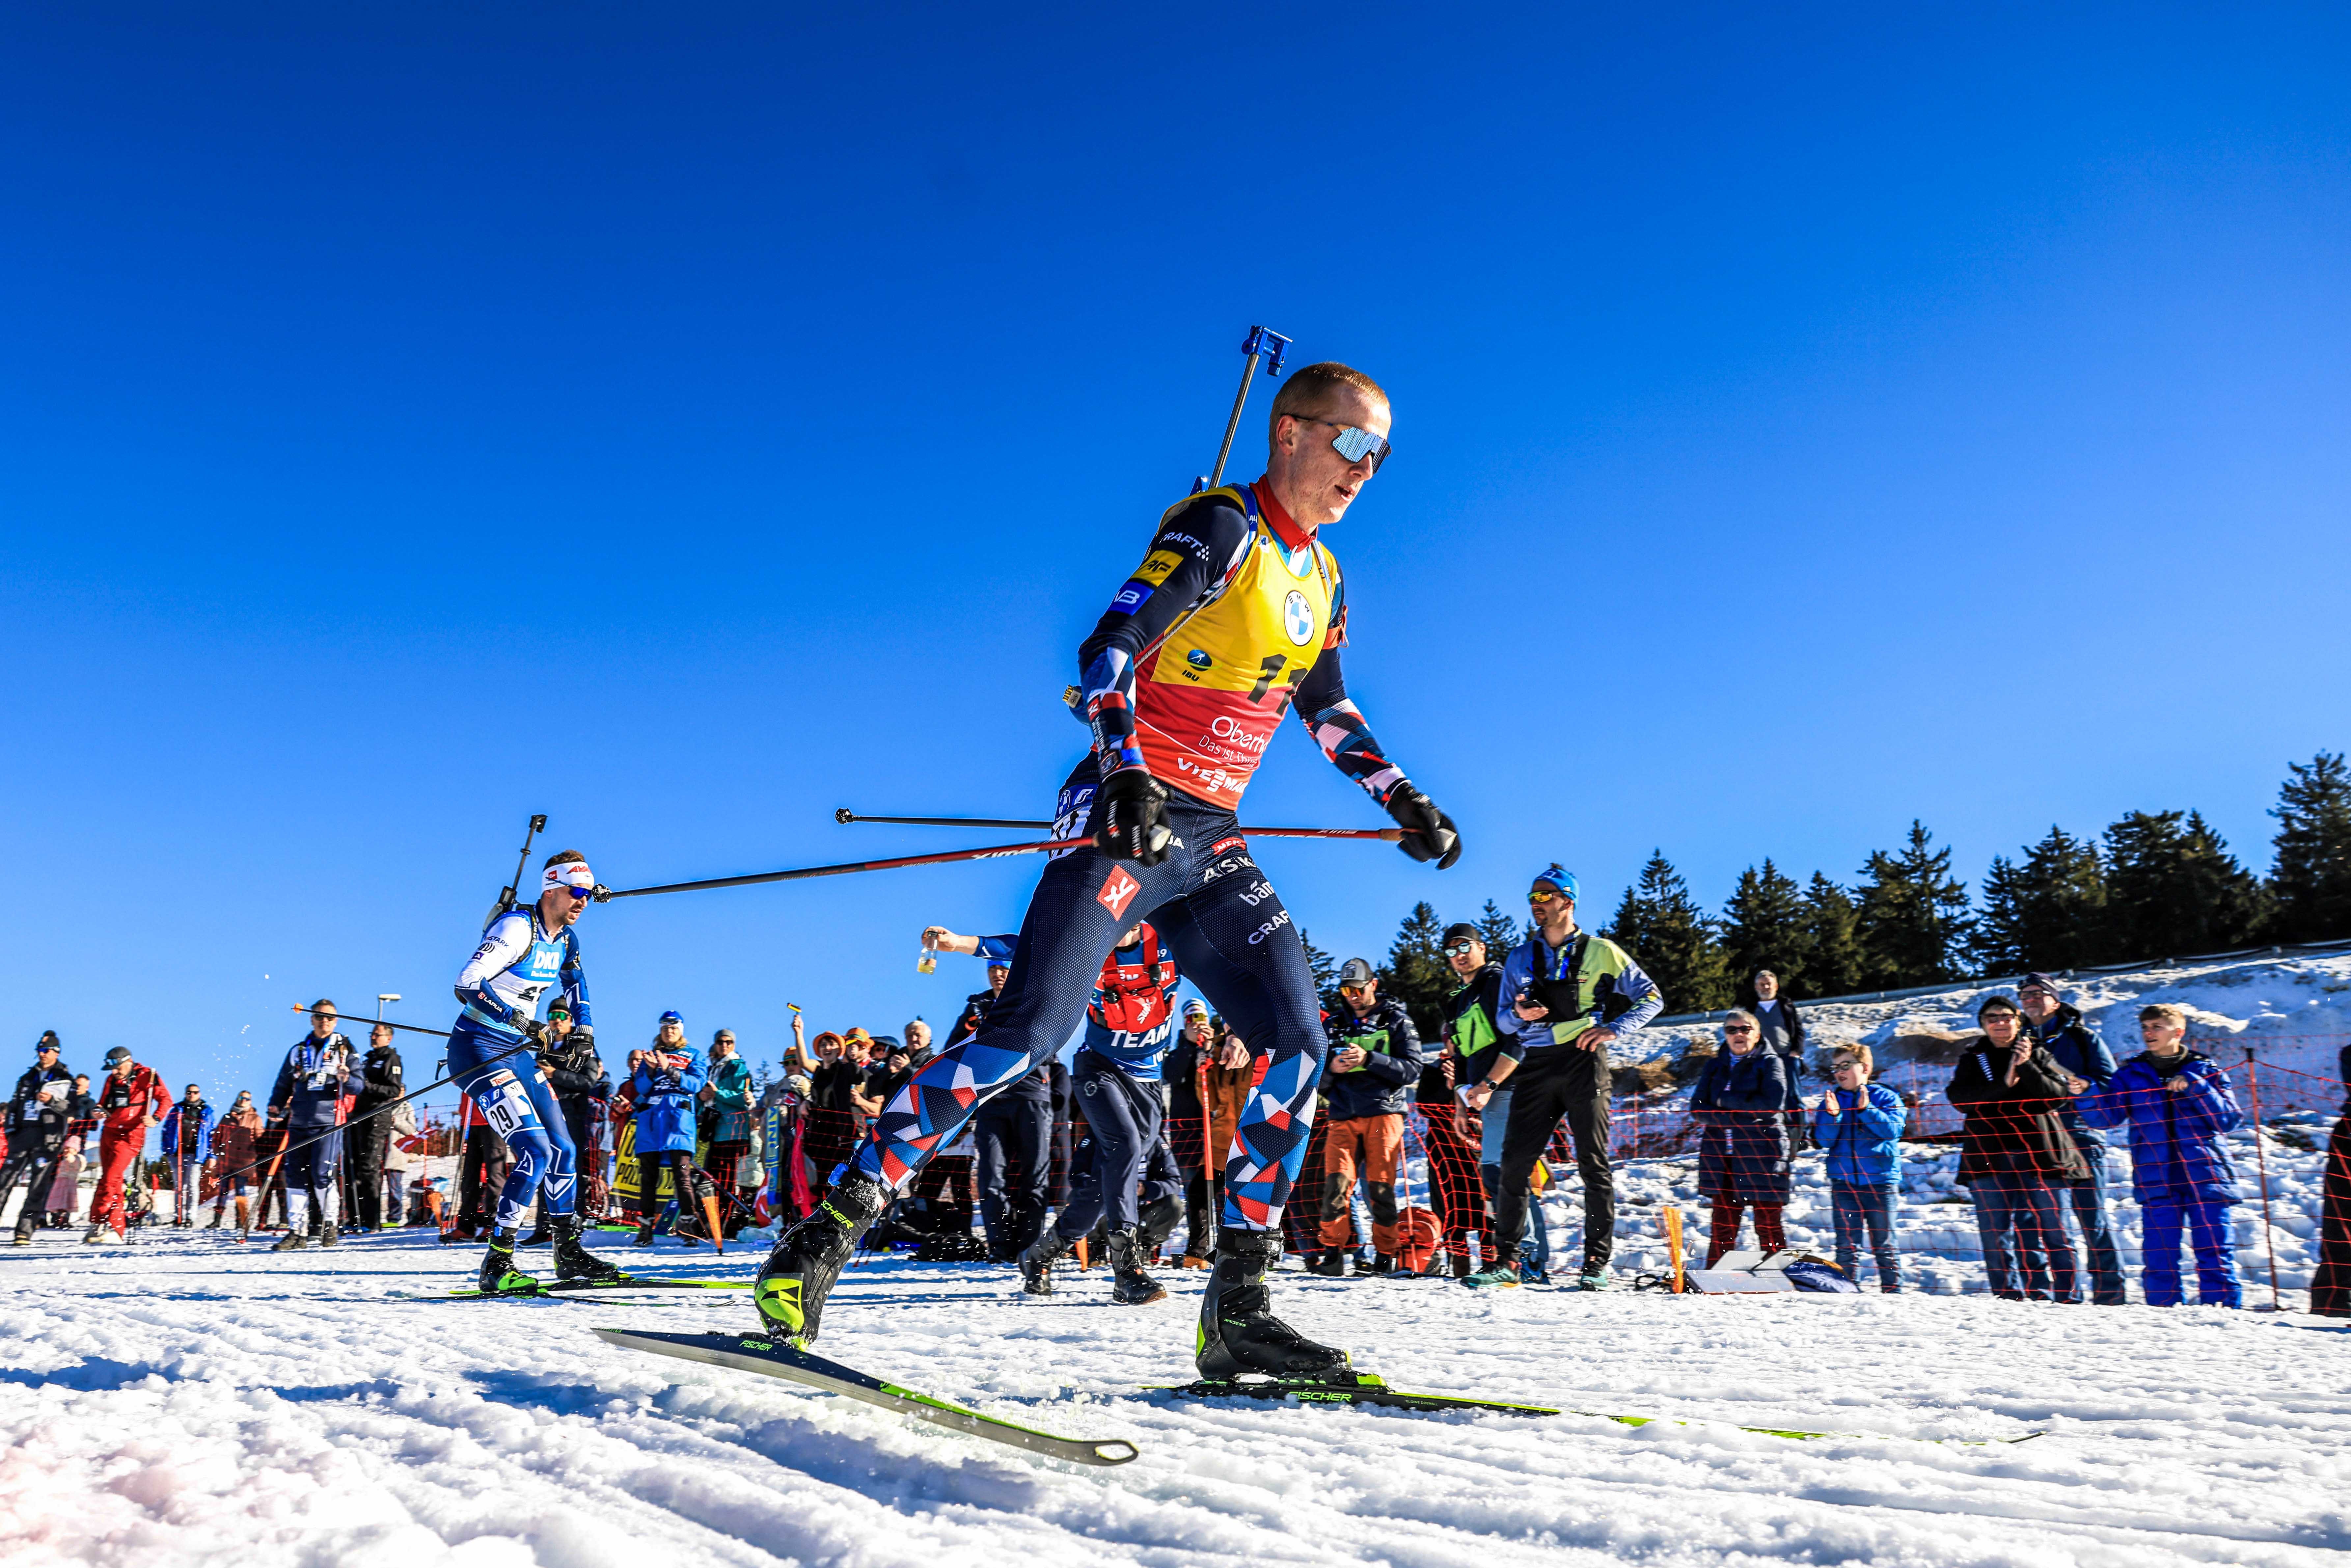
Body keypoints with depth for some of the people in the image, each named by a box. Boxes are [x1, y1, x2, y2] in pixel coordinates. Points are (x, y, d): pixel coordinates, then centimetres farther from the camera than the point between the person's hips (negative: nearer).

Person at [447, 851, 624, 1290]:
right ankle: (496, 1263, -10)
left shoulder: (566, 939, 7)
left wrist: (583, 1028, 11)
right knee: (536, 1150, -18)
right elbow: (467, 983, -28)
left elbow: (575, 985, 26)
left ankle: (569, 1254, 20)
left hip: (519, 1051, 8)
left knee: (563, 1150, 7)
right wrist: (521, 1022, -33)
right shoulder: (517, 926, -18)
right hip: (479, 1049, -8)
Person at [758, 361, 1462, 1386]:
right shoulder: (1220, 530, -6)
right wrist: (1126, 774, -30)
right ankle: (824, 1236, -8)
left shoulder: (1321, 579, 18)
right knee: (1030, 1033, -18)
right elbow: (1108, 651, -15)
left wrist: (1403, 800, 21)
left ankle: (1237, 1310, 2)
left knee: (1298, 1046, -5)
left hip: (1211, 844, 8)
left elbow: (1326, 708, 29)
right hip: (1132, 819, -8)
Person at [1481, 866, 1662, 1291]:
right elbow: (1502, 1021, 16)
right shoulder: (1520, 958, 15)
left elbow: (1651, 998, 7)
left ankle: (1597, 1263, 7)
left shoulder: (1601, 952, 5)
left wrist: (1613, 1028, -7)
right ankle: (1507, 1259, 5)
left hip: (1584, 1062, -3)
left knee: (1593, 1163, -1)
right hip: (1537, 1065, 3)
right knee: (1515, 1162, -2)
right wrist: (1519, 1014, -7)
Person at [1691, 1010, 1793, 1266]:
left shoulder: (1771, 1063, 2)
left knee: (1768, 1227, 0)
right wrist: (1736, 1117, -12)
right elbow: (1698, 1108, 4)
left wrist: (1725, 1101, -8)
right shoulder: (1715, 1067, 14)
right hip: (1722, 1157, 4)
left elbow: (1772, 1104, -14)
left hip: (1761, 1155, -4)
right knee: (1722, 1226, 4)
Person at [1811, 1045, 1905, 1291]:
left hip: (1880, 1178, -2)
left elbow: (1892, 1129, -11)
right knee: (1847, 1244, 2)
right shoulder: (1831, 1100, 11)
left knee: (1884, 1243, 3)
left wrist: (1866, 1110, -20)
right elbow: (1823, 1140, 2)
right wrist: (1832, 1115, -15)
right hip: (1842, 1181, 2)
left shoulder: (1886, 1097, 4)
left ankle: (1893, 1290, 12)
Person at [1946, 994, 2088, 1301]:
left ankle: (2066, 1296, 5)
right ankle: (2008, 1296, 5)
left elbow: (2058, 1095, -4)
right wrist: (2003, 1084, -15)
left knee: (2050, 1228, -2)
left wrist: (2027, 1067, -16)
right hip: (1988, 1153, 1)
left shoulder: (2038, 1054, 10)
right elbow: (1958, 1097, -4)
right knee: (1995, 1232, 0)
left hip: (2034, 1152, -1)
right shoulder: (1972, 1057, 11)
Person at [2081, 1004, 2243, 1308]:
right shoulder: (2131, 1074, 10)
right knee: (2159, 1260, 2)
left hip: (2205, 1177, -1)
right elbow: (2106, 1117, 1)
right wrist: (2087, 1095, -17)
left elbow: (2230, 1118, 0)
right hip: (2156, 1182, 1)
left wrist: (2196, 1088, -12)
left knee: (2215, 1256, 0)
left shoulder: (2204, 1070, 9)